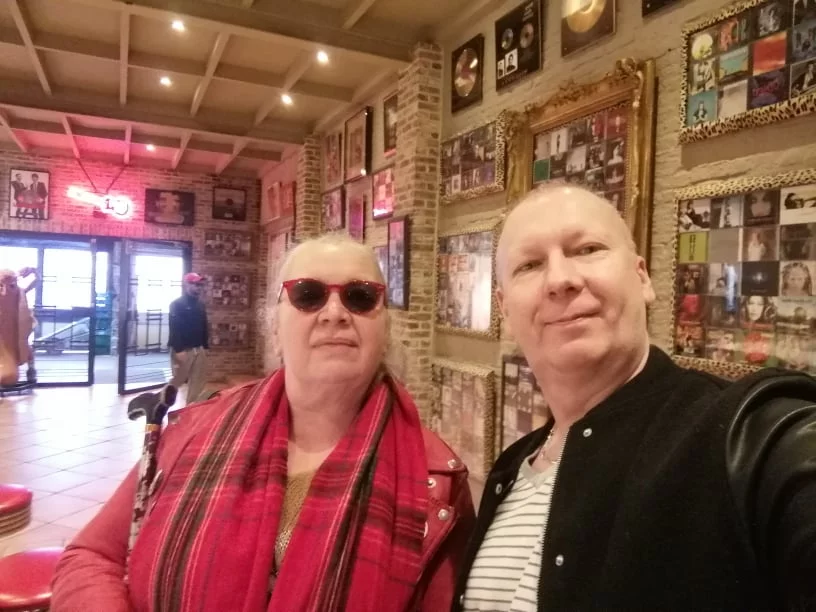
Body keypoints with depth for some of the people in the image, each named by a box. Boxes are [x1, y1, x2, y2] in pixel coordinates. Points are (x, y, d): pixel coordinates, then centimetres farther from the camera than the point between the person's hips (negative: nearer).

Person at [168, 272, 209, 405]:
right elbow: (174, 328, -16)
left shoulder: (201, 305, 12)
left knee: (198, 380, 8)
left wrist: (205, 346, 13)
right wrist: (178, 349, -21)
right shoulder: (177, 304, -9)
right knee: (178, 380, 0)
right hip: (182, 349, -7)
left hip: (198, 349, 7)